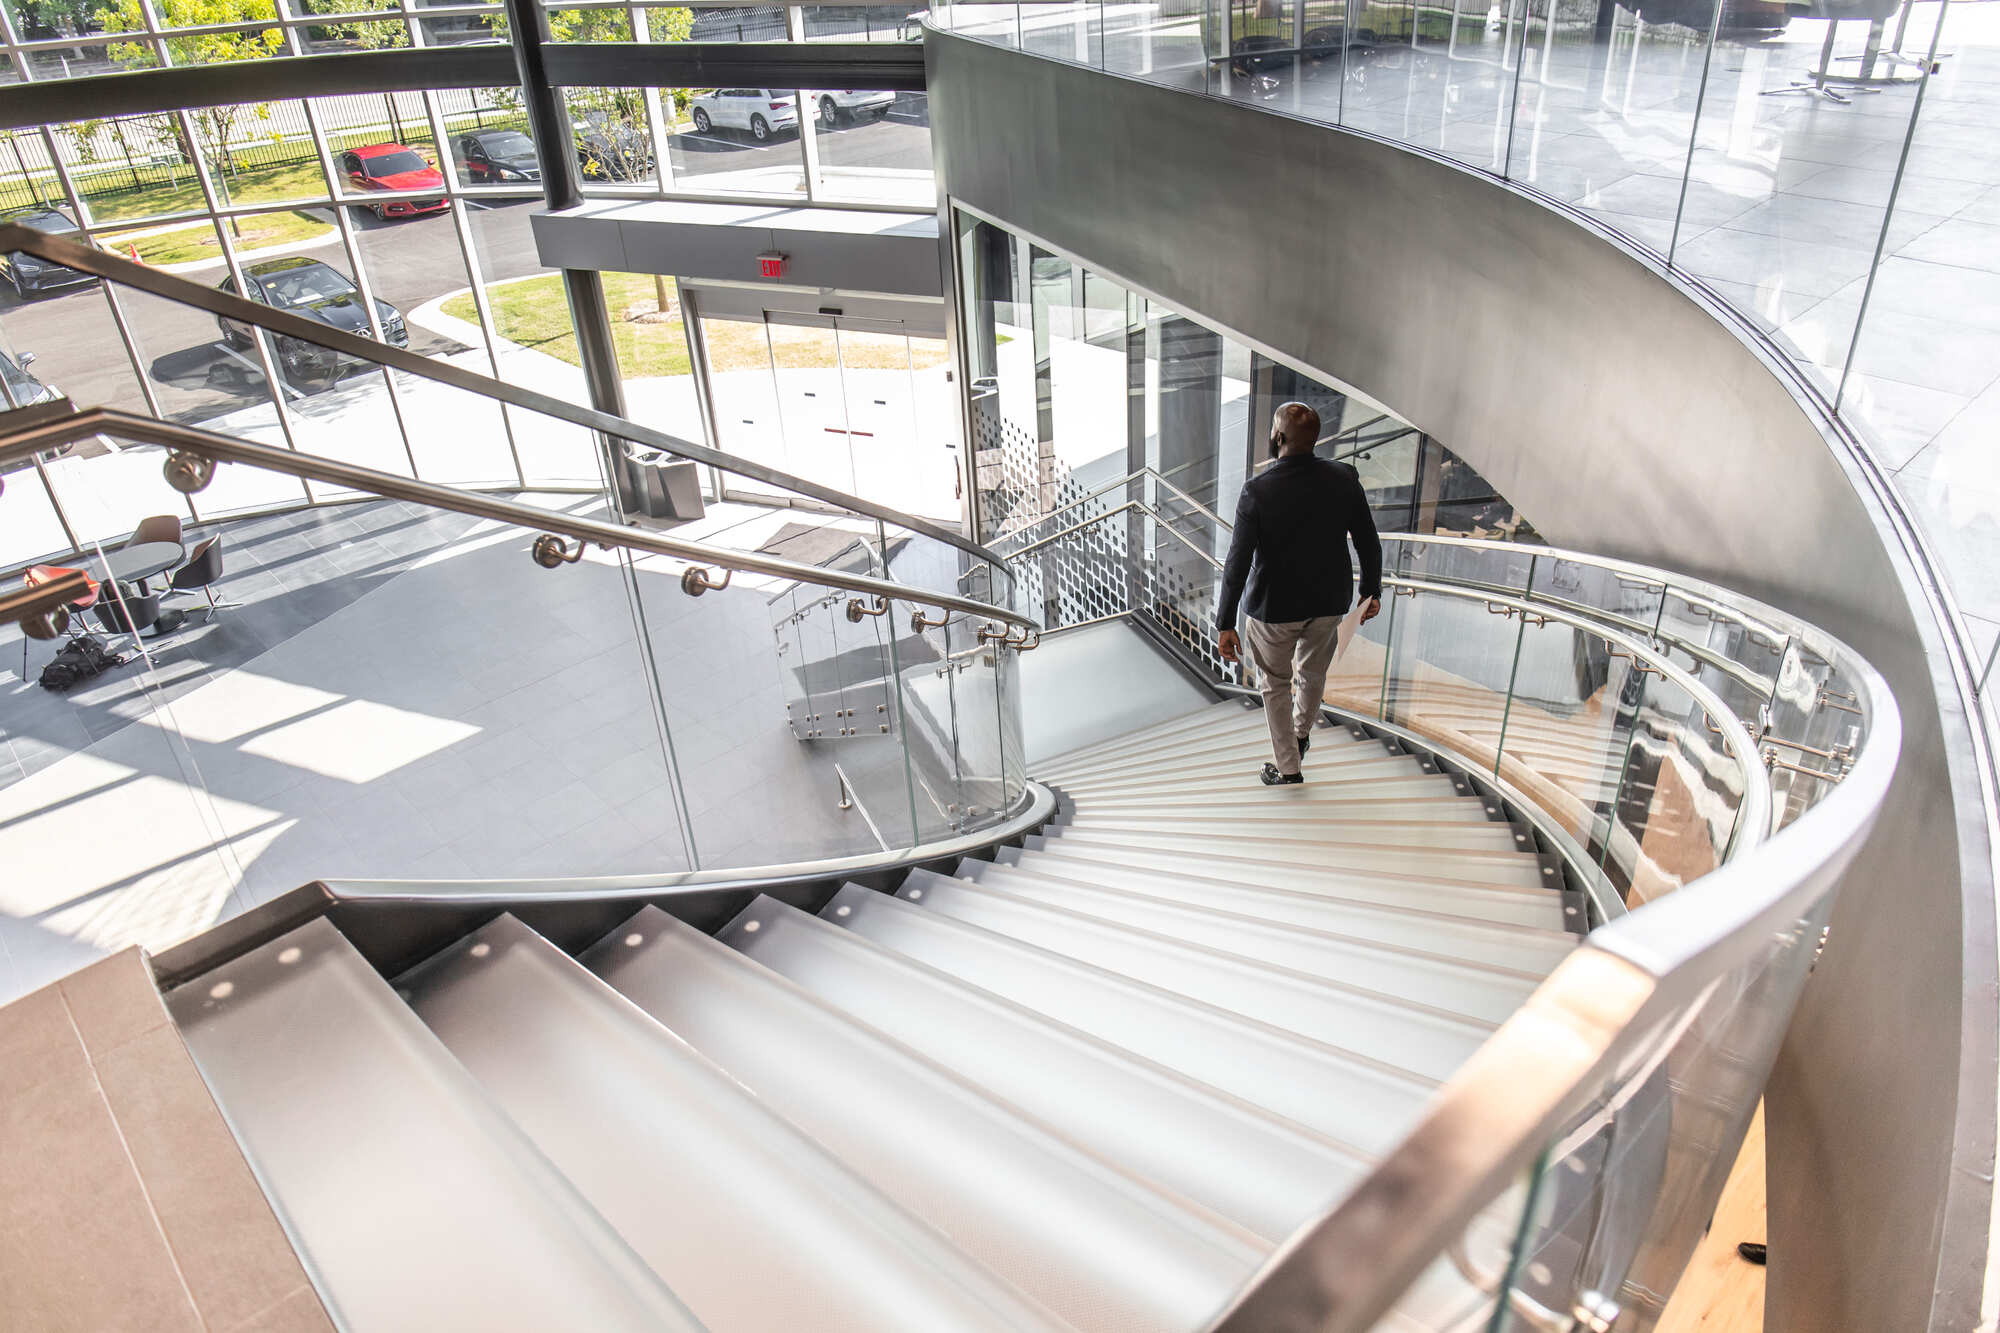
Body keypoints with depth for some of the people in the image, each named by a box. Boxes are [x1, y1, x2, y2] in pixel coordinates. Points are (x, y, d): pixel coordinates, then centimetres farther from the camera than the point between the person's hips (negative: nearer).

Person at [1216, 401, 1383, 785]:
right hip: (1329, 602, 3)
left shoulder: (1257, 490, -23)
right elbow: (1369, 543, -2)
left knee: (1276, 684, 18)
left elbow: (1238, 562, -20)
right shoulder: (1345, 480, -12)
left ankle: (1288, 770, 28)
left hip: (1273, 607, -3)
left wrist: (1226, 624, -13)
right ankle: (1301, 735, 52)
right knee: (1313, 672, 27)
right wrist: (1371, 591, 14)